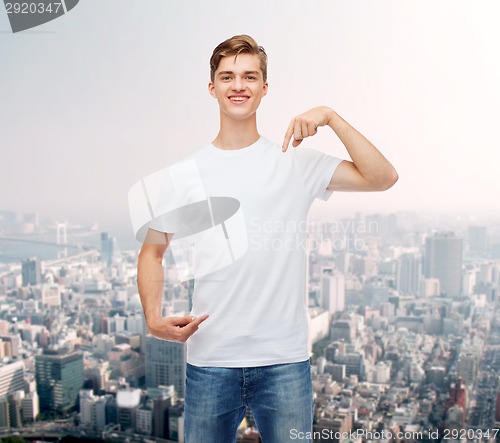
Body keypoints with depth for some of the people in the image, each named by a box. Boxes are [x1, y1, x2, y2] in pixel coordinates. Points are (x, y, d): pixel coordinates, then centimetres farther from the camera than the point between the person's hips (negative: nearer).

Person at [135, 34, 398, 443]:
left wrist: (331, 117, -13)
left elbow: (383, 177, -7)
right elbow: (152, 252, 9)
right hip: (209, 362, 1)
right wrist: (153, 317, -6)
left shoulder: (297, 163, 1)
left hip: (285, 361, 0)